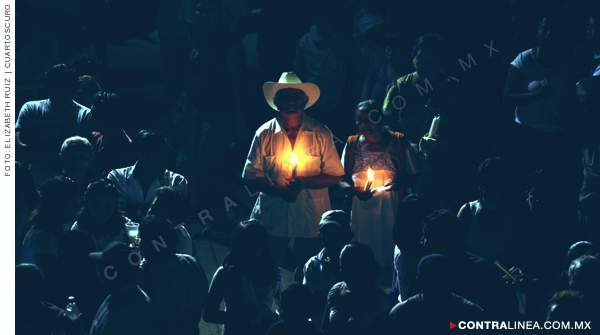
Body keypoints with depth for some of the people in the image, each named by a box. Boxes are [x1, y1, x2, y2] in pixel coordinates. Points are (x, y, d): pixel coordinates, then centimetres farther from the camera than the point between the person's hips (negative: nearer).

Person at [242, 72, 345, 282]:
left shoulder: (321, 133, -1)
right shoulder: (265, 134, 0)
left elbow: (334, 176, 0)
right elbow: (252, 176, 1)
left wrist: (304, 182, -18)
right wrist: (279, 190, -15)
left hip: (311, 218, 0)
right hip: (272, 217, 0)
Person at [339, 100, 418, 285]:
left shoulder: (399, 143, 4)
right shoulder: (352, 145, 10)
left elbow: (414, 178, 6)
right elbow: (342, 180, 11)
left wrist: (399, 181, -16)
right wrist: (354, 190, -11)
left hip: (390, 212, -1)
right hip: (360, 212, 1)